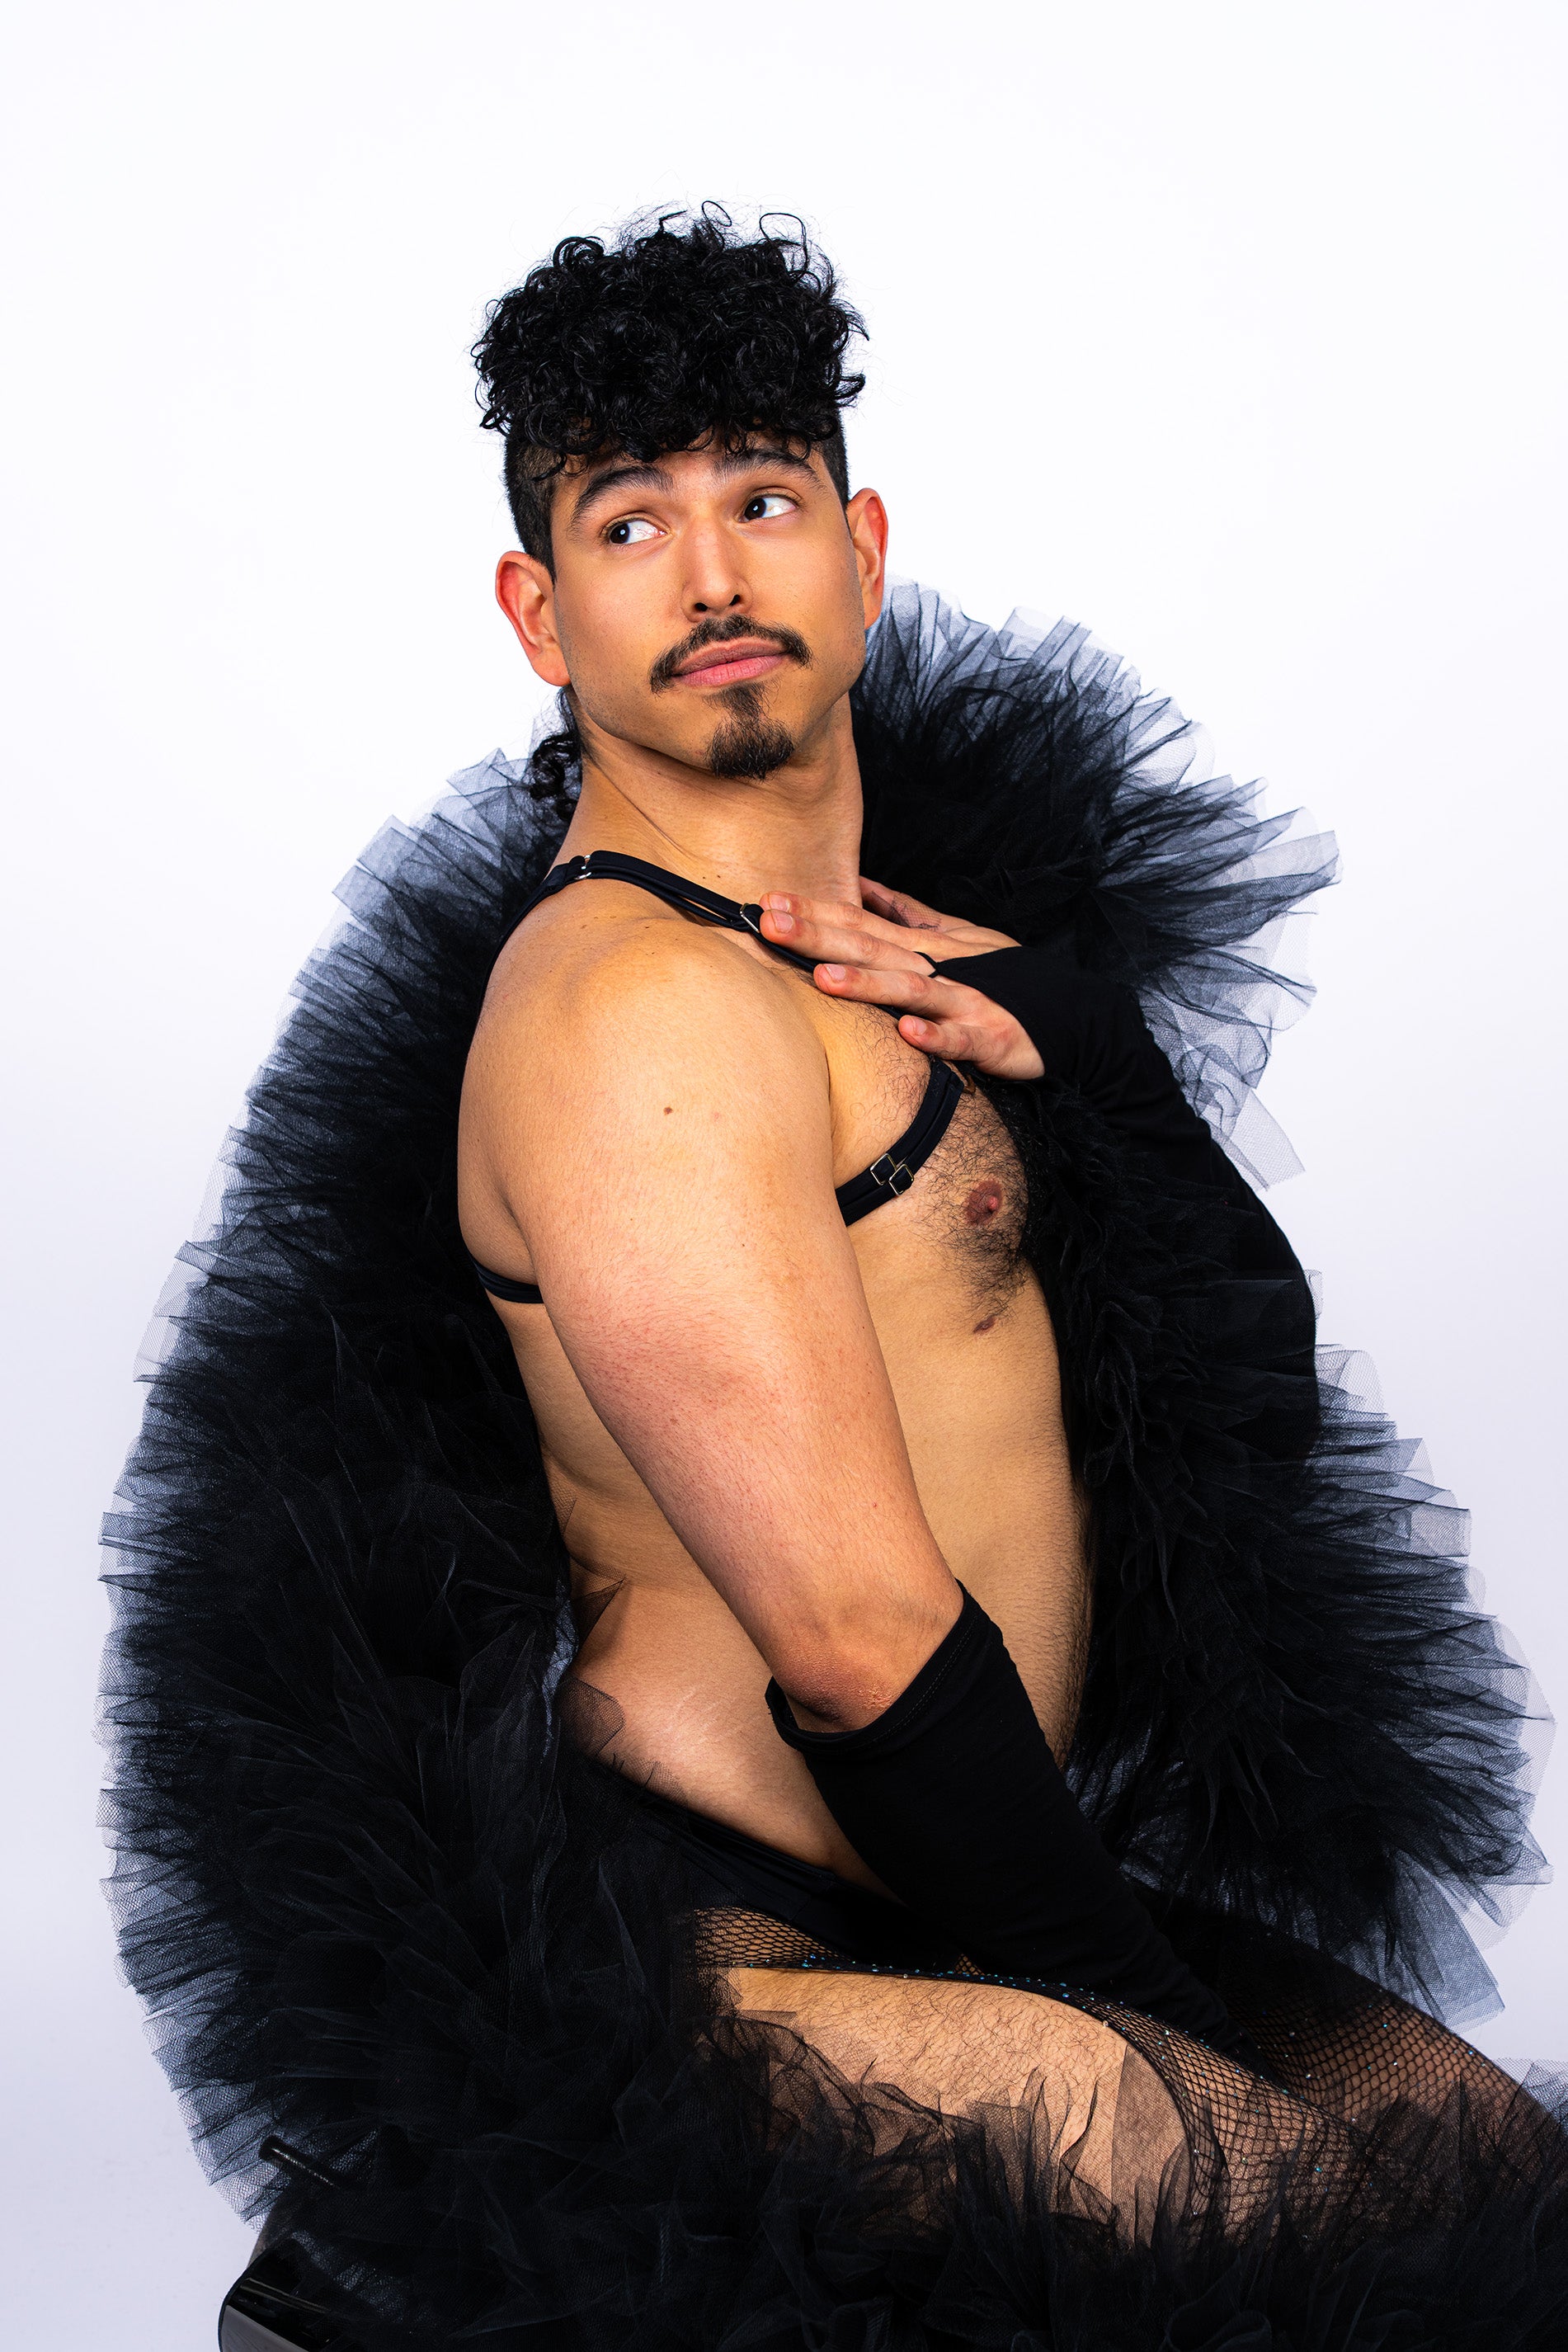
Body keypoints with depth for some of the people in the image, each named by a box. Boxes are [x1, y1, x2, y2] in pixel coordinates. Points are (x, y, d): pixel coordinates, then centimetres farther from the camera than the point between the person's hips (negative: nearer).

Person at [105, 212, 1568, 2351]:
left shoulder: (914, 938, 13)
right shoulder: (635, 994, -17)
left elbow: (1252, 1370, 10)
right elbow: (861, 1639, -20)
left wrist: (1082, 1040, -5)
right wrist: (1105, 1978, -5)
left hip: (962, 1875, 9)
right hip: (725, 1946, -9)